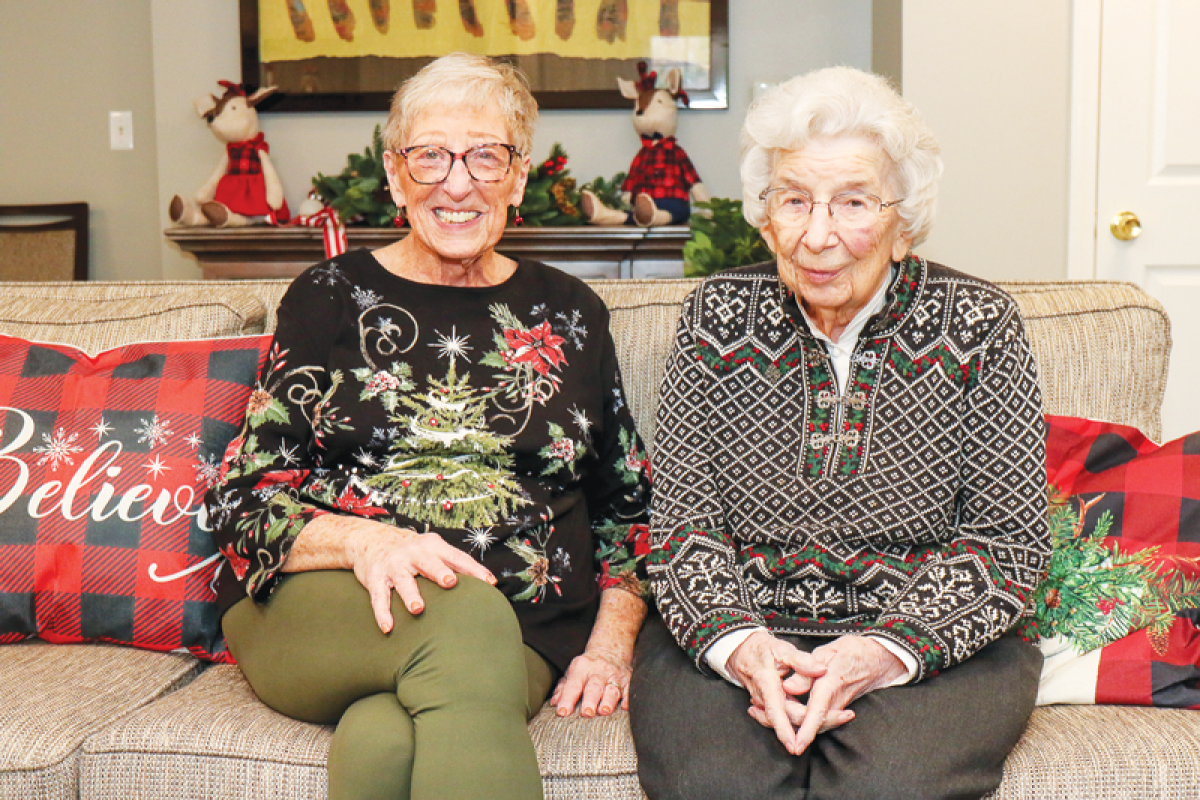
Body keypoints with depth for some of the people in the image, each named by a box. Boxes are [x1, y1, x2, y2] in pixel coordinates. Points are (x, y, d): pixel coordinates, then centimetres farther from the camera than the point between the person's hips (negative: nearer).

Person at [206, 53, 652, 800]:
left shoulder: (568, 313, 15)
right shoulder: (330, 298, 9)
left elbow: (630, 505, 17)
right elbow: (244, 499, 3)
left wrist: (612, 642, 1)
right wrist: (364, 541, -17)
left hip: (520, 634, 0)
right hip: (315, 606, 1)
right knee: (466, 613, -35)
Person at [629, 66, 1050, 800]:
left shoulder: (977, 326, 1)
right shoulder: (719, 317, 5)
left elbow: (1008, 541, -2)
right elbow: (684, 520, 2)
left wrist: (884, 652, -17)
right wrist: (739, 644, -17)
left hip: (935, 641, 0)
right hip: (735, 634, 1)